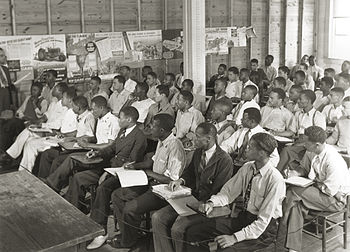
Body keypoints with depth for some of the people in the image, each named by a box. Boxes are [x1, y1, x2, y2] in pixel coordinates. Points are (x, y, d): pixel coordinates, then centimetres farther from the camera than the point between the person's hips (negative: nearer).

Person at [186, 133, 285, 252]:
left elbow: (263, 221, -22)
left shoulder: (275, 180, -22)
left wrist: (235, 237, -27)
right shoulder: (247, 168, -1)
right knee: (192, 232, -7)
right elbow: (229, 192, 6)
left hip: (265, 229, -6)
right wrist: (212, 203, -14)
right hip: (243, 217, 7)